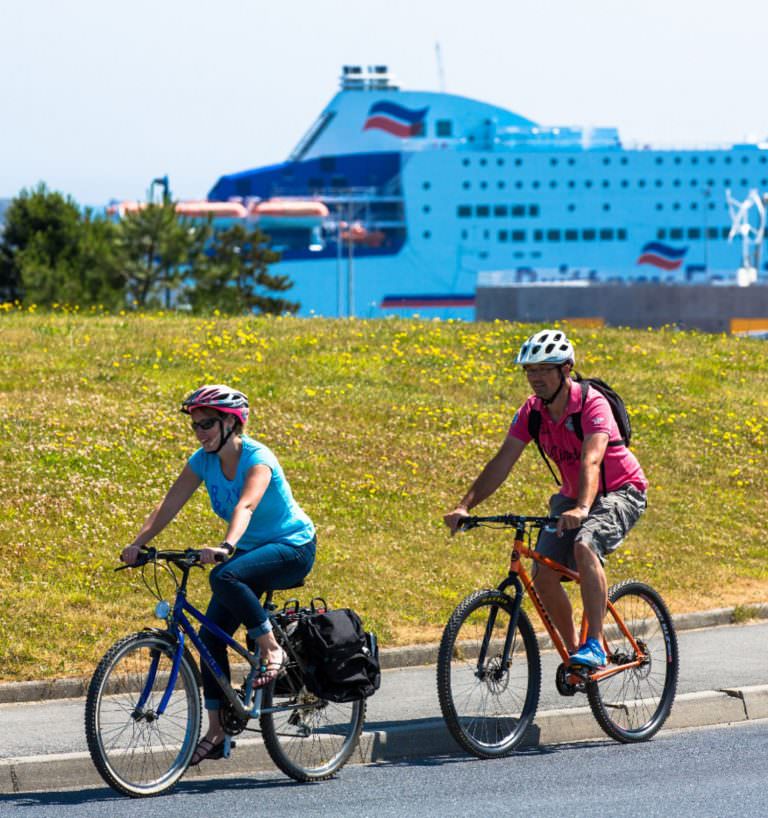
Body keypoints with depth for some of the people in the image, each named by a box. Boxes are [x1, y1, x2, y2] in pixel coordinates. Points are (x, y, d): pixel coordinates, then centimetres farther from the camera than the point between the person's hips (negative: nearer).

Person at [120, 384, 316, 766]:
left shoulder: (257, 459, -22)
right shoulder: (203, 461, -3)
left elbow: (246, 506, -39)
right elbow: (169, 506, -9)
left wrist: (226, 547, -56)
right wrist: (137, 544, -23)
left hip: (292, 548, -7)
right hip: (249, 549, 7)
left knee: (225, 577, -36)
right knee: (211, 634, -6)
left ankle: (272, 649, -19)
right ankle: (217, 730, 0)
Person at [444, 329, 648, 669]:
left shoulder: (592, 404, -26)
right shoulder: (532, 410, -8)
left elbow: (591, 461, -41)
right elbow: (502, 461, -13)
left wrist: (582, 508, -58)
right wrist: (465, 506, -25)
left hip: (620, 492, -6)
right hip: (572, 497, 6)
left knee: (584, 545, -35)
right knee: (543, 574, -10)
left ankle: (595, 645, -33)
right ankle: (573, 650, 11)